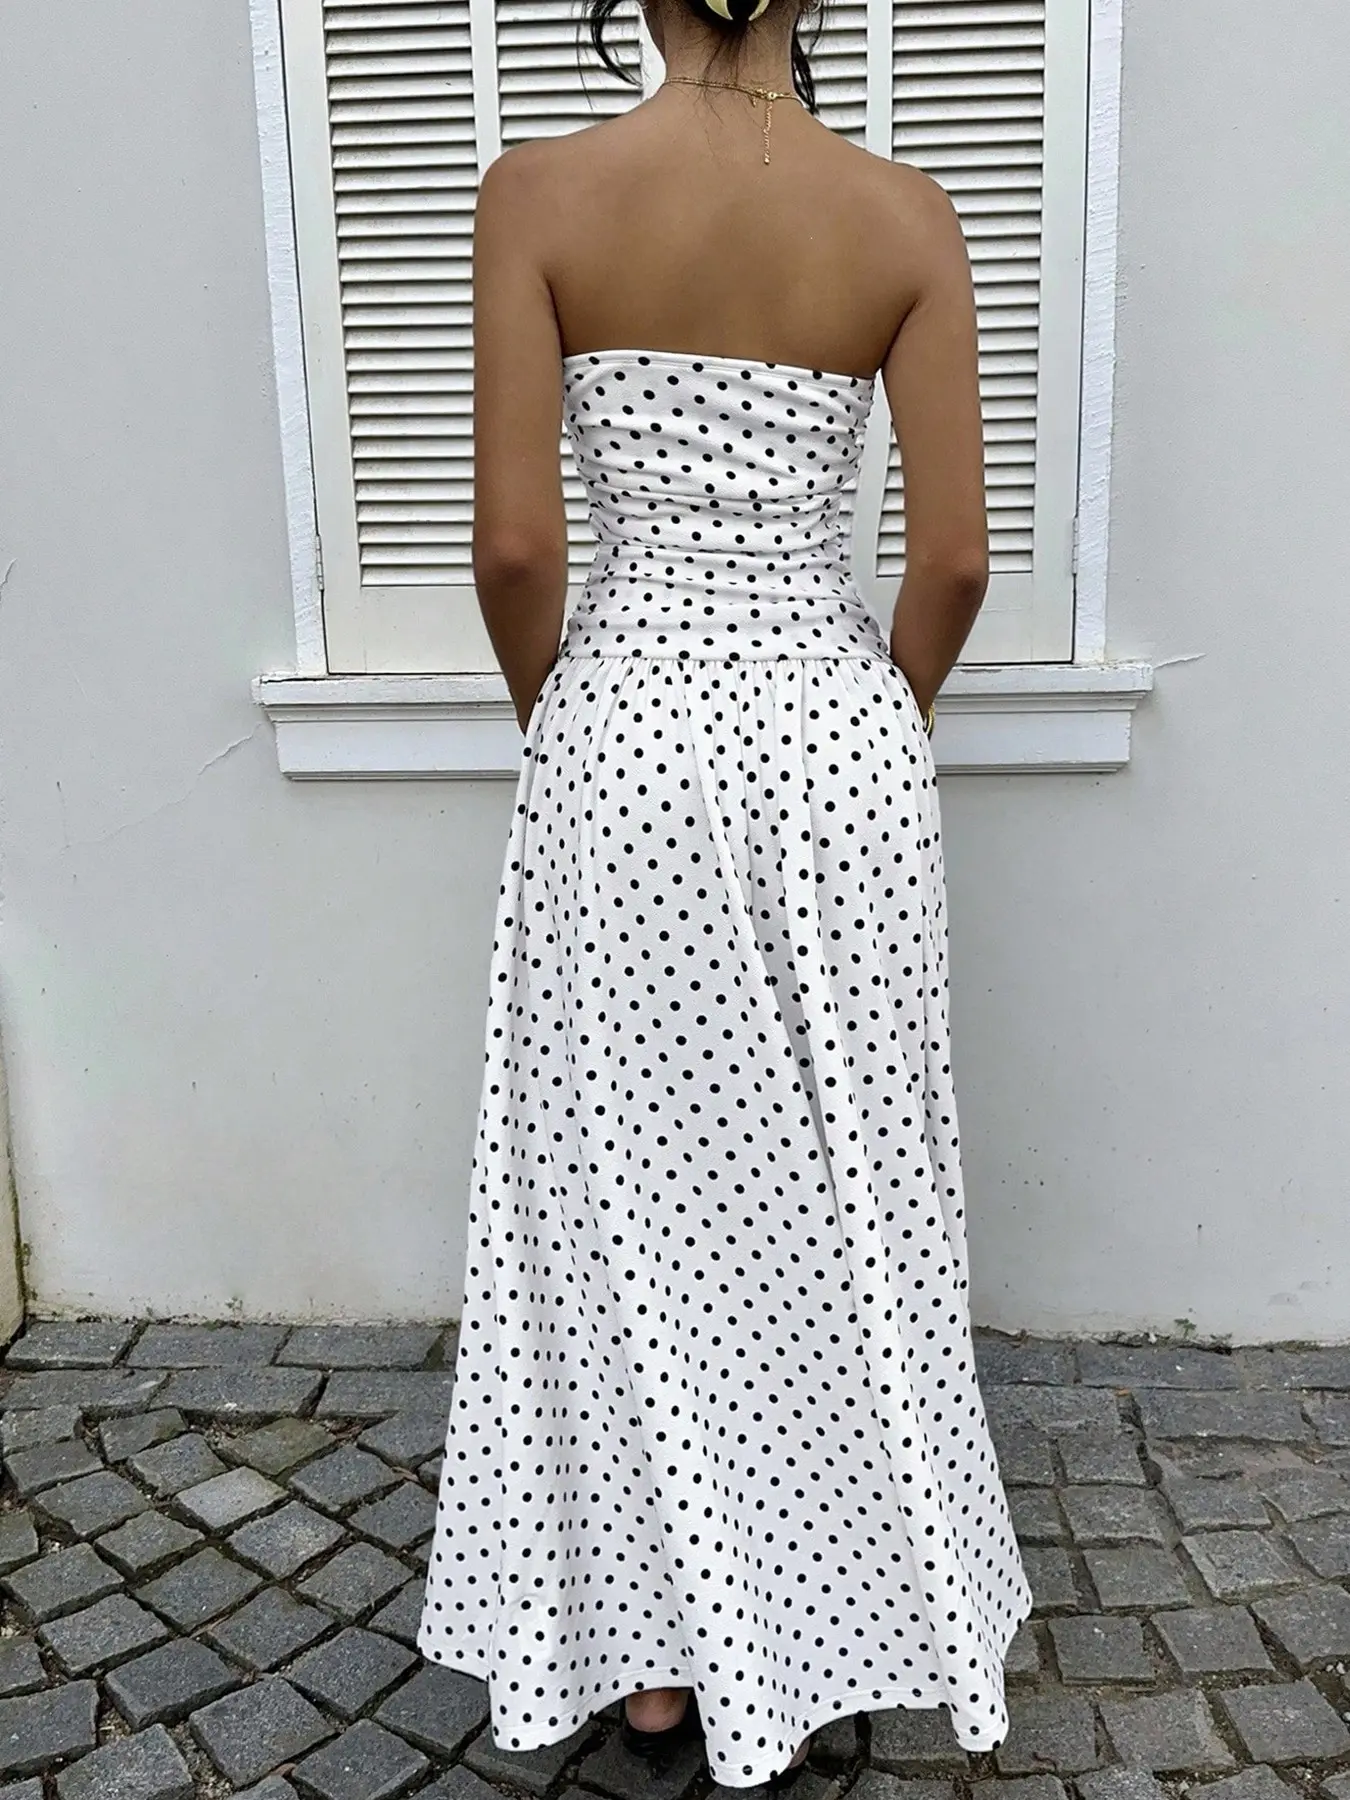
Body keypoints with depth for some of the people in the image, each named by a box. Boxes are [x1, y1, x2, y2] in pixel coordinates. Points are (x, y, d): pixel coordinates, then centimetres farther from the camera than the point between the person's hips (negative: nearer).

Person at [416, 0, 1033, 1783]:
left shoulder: (538, 191, -6)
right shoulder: (906, 214, -3)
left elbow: (514, 545, -9)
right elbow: (955, 558, -5)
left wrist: (561, 723, 8)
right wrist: (884, 716, 13)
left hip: (625, 742, -1)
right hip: (832, 736, 1)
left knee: (629, 1191, 13)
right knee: (837, 1189, 16)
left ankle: (654, 1646, 29)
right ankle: (841, 1611, 33)